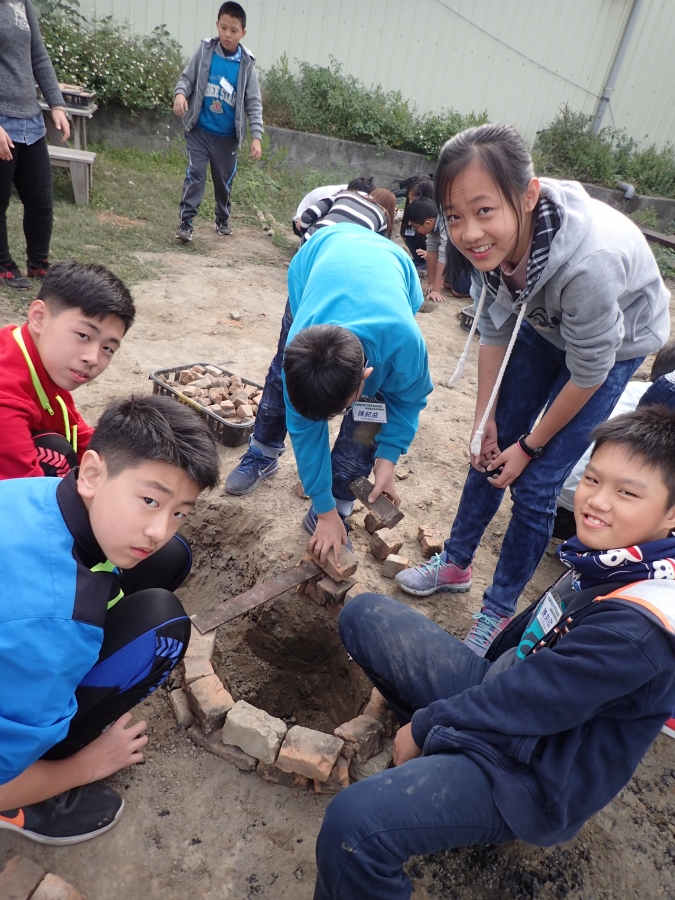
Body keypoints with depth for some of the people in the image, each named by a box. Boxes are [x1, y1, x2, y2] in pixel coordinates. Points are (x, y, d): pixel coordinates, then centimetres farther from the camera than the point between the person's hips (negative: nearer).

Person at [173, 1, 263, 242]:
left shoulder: (245, 63, -5)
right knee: (195, 175, -8)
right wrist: (180, 93, -19)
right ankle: (186, 222, -3)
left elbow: (254, 102, -4)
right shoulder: (204, 51, -4)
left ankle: (223, 219, 33)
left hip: (228, 136, 1)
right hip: (199, 130, -1)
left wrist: (256, 135, -12)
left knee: (224, 179, 13)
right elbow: (187, 77, 3)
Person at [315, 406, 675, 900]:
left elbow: (528, 701, -23)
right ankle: (440, 738, 14)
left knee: (353, 824, -31)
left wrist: (423, 727, -11)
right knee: (365, 614, 7)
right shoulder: (609, 558, -4)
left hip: (531, 775, -8)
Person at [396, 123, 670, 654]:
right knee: (491, 449, 9)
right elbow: (494, 324, -9)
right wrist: (486, 418, -4)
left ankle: (500, 610, 17)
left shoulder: (588, 260, -41)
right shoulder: (493, 239, -25)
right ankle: (456, 564, 30)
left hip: (615, 342, -5)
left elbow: (589, 372, -26)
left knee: (535, 484, -5)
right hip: (543, 323, 5)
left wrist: (530, 446, -13)